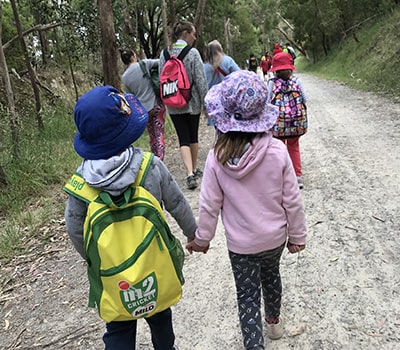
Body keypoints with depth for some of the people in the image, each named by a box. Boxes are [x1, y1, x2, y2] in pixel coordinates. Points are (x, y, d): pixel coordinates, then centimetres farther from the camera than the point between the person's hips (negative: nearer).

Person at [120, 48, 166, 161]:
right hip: (157, 105, -3)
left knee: (152, 136, 20)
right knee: (159, 135, 1)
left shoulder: (124, 77, 1)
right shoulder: (144, 64, -8)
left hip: (143, 109, 3)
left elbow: (131, 93, 10)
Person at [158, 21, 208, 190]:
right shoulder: (193, 53, -11)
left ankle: (190, 173, -13)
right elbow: (200, 80, -12)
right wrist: (205, 100, -2)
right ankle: (194, 169, 29)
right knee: (193, 136, 15)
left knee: (183, 139, 2)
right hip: (192, 102, -2)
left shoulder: (164, 53, 2)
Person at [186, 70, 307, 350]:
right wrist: (297, 235, 4)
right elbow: (292, 200, -12)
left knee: (248, 298, 14)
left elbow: (210, 206, -13)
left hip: (241, 243, -3)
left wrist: (202, 238, 4)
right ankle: (274, 322, 55)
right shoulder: (278, 151, -20)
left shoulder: (217, 158, -22)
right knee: (271, 276, 30)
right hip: (275, 237, 3)